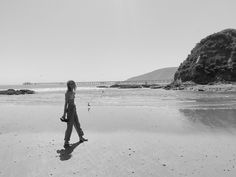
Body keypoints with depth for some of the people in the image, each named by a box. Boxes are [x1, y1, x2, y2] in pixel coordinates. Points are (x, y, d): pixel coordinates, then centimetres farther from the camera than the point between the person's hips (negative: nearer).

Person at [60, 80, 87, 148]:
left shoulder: (72, 92, 9)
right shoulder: (67, 93, -16)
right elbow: (66, 103, -17)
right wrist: (64, 114, -17)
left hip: (74, 108, 9)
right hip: (70, 109, -9)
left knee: (77, 124, 19)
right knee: (70, 126, -5)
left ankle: (81, 138, 35)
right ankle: (66, 142, 4)